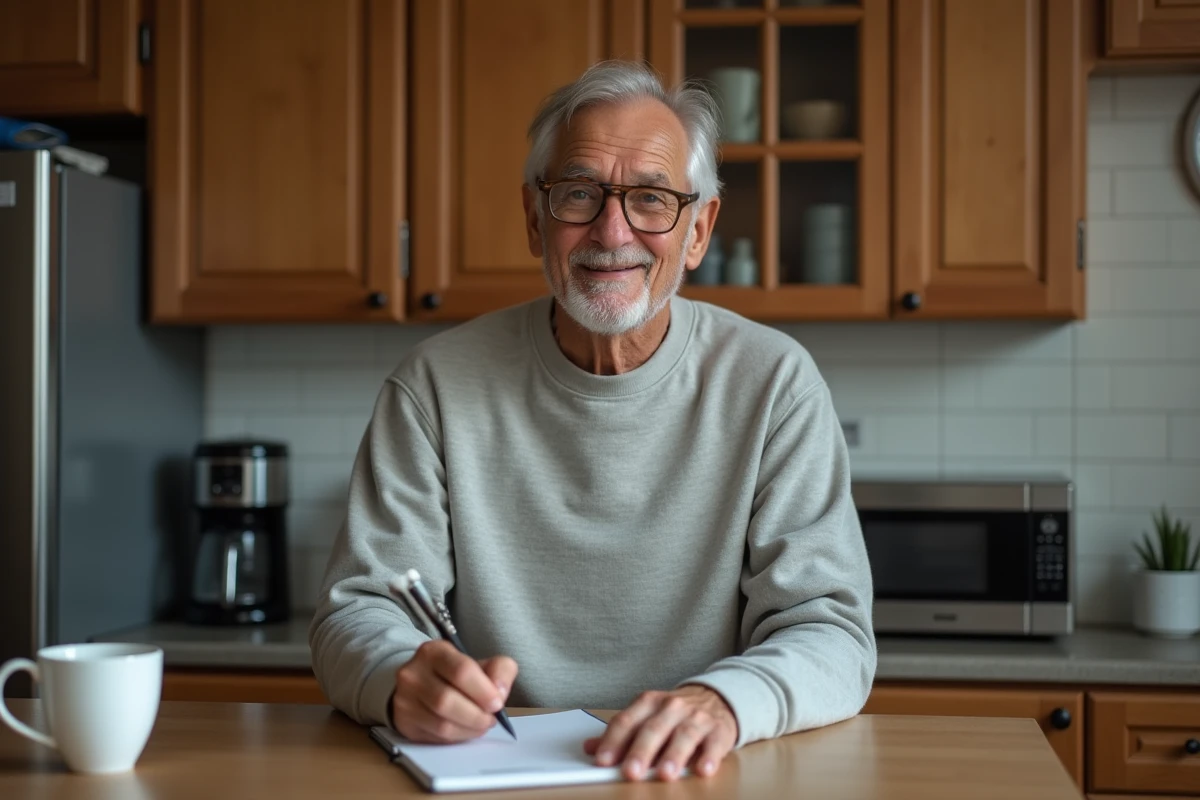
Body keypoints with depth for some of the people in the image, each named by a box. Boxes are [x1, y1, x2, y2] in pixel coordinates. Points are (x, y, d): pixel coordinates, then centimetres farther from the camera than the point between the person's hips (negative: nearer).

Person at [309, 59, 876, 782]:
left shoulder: (773, 384, -3)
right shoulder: (437, 386, -1)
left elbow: (829, 632, -8)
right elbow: (358, 614, -3)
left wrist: (726, 701, -30)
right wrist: (402, 679, -27)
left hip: (692, 778, 1)